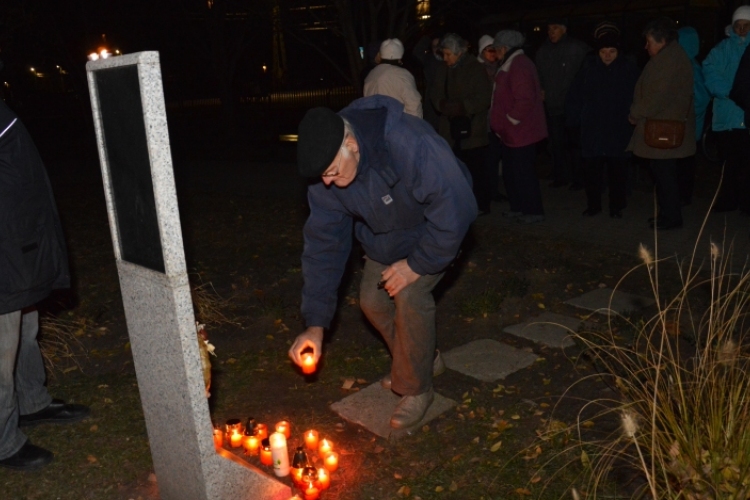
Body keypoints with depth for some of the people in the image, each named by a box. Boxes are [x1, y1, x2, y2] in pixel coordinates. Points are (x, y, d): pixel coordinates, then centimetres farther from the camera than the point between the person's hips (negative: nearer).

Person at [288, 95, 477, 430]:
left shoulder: (409, 144, -41)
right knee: (372, 299, 0)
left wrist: (418, 264, -26)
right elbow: (322, 243, -16)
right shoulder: (326, 173, -20)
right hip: (384, 234, 6)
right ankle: (421, 359, 27)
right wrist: (315, 324, -18)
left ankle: (417, 388, 2)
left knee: (409, 295, -22)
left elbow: (456, 208, -35)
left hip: (436, 227, -6)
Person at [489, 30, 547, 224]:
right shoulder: (514, 64, 15)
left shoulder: (519, 66, -18)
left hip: (520, 131, -10)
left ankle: (534, 211, 8)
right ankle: (518, 207, 27)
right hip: (513, 131, 10)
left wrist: (511, 119, -17)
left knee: (523, 173, -2)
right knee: (510, 171, 16)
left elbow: (525, 100, -26)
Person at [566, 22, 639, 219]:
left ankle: (616, 206, 15)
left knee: (617, 170, 4)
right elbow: (573, 97, 7)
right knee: (591, 170, 4)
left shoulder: (629, 70, 0)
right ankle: (593, 205, 17)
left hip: (619, 132, -1)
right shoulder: (588, 70, 3)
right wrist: (579, 119, 3)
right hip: (592, 131, 1)